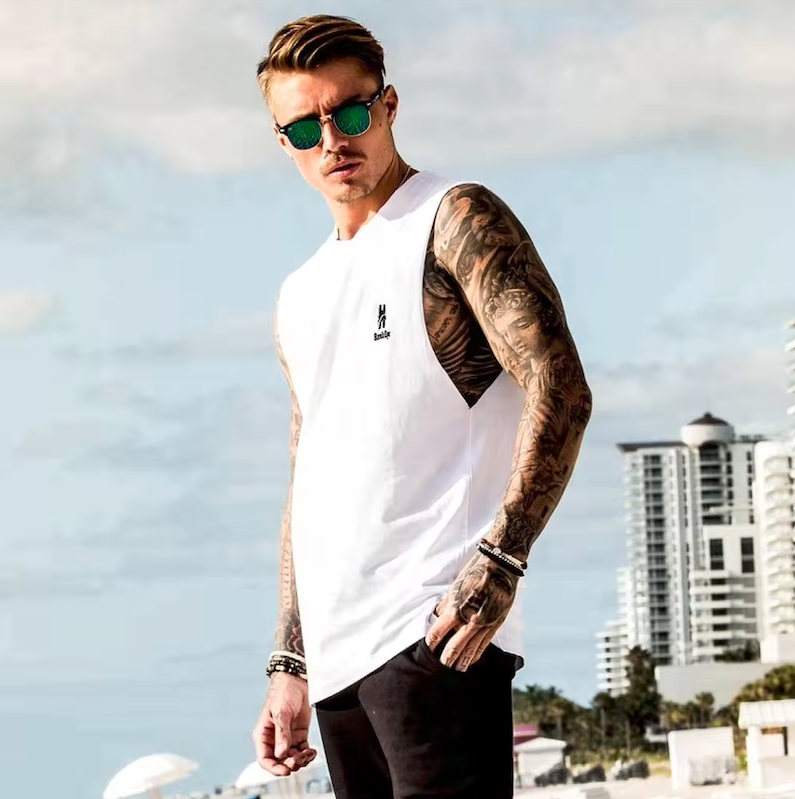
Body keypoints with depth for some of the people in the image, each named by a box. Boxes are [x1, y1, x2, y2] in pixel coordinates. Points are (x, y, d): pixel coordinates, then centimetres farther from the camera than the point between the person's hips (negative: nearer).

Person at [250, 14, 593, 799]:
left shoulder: (454, 220, 2)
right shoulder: (300, 298, 23)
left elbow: (560, 391, -10)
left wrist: (501, 558, -20)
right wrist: (289, 664, 19)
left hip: (433, 630, -7)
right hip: (338, 653, 8)